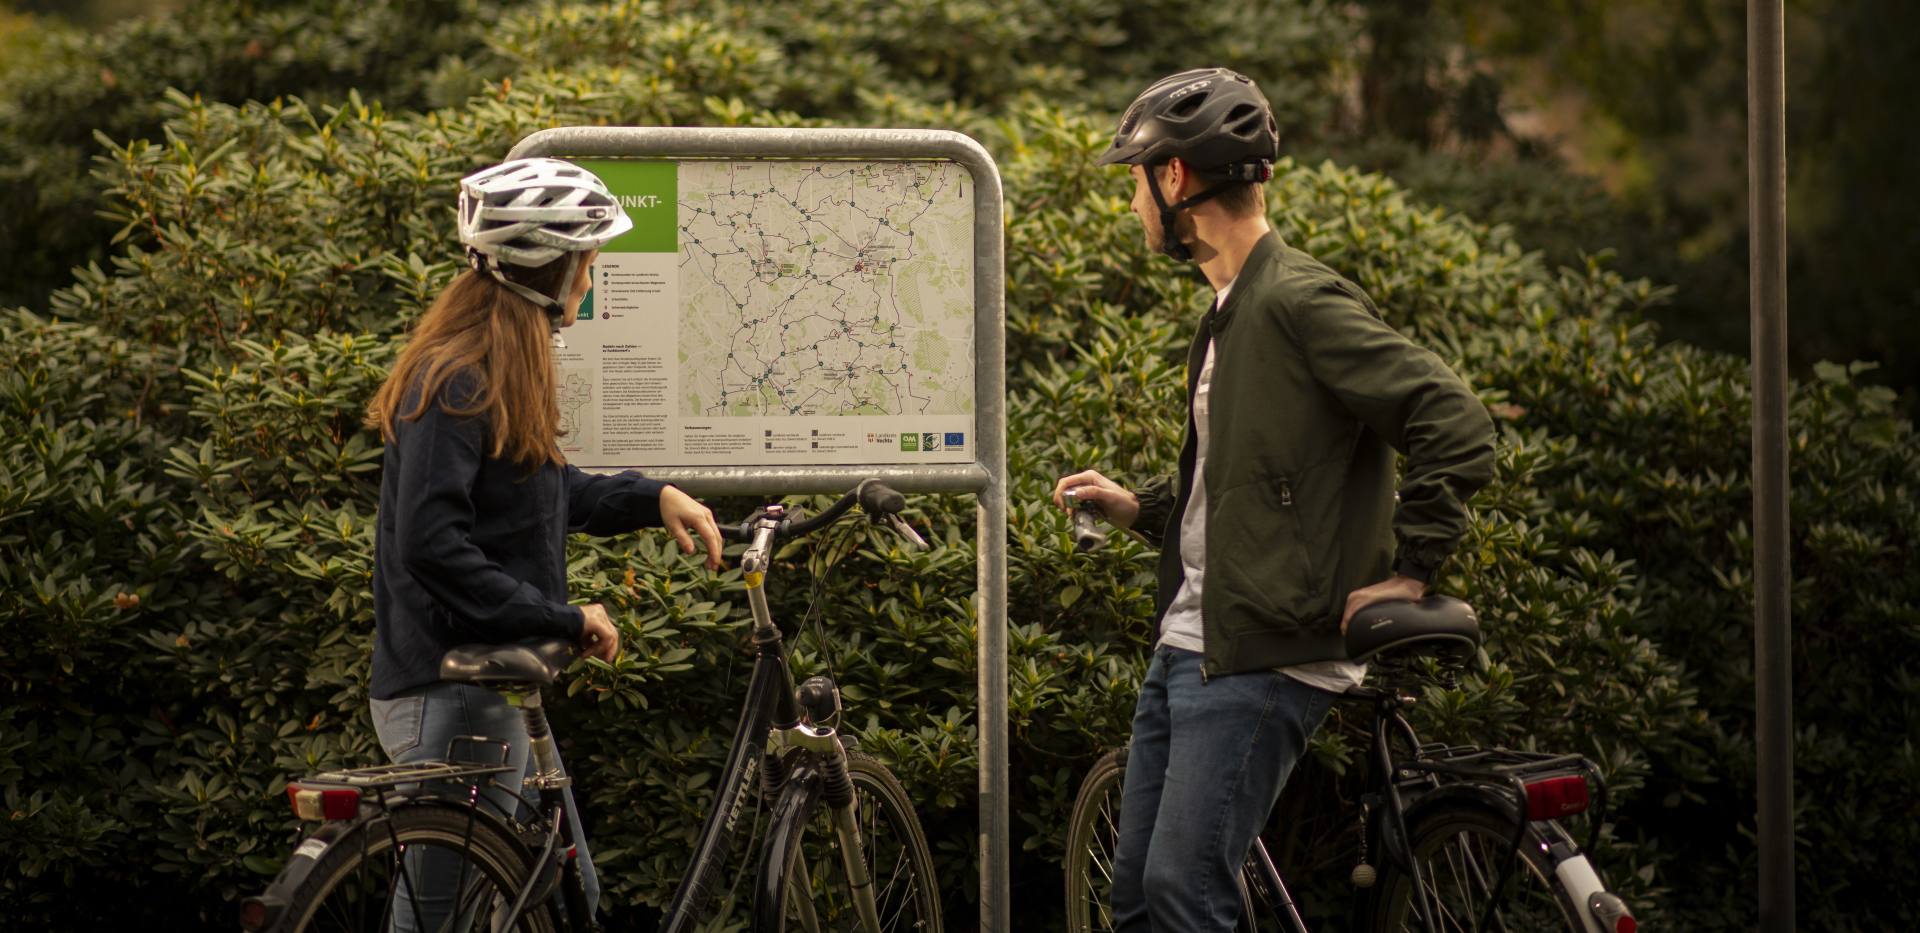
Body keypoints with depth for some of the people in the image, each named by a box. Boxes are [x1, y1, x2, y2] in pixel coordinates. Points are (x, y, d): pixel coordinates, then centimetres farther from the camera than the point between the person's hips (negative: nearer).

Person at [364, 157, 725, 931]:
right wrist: (562, 618, -22)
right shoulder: (454, 385, -19)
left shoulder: (506, 374, 13)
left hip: (495, 689, 11)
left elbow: (547, 496, 27)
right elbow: (431, 546, -27)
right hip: (450, 699, -11)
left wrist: (652, 498, 12)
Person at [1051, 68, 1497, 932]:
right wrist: (1140, 508, 13)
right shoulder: (1231, 311, 18)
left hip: (1262, 659, -10)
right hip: (1186, 645, 10)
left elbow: (1458, 429, -21)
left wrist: (1408, 573, -18)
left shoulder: (1301, 302, -14)